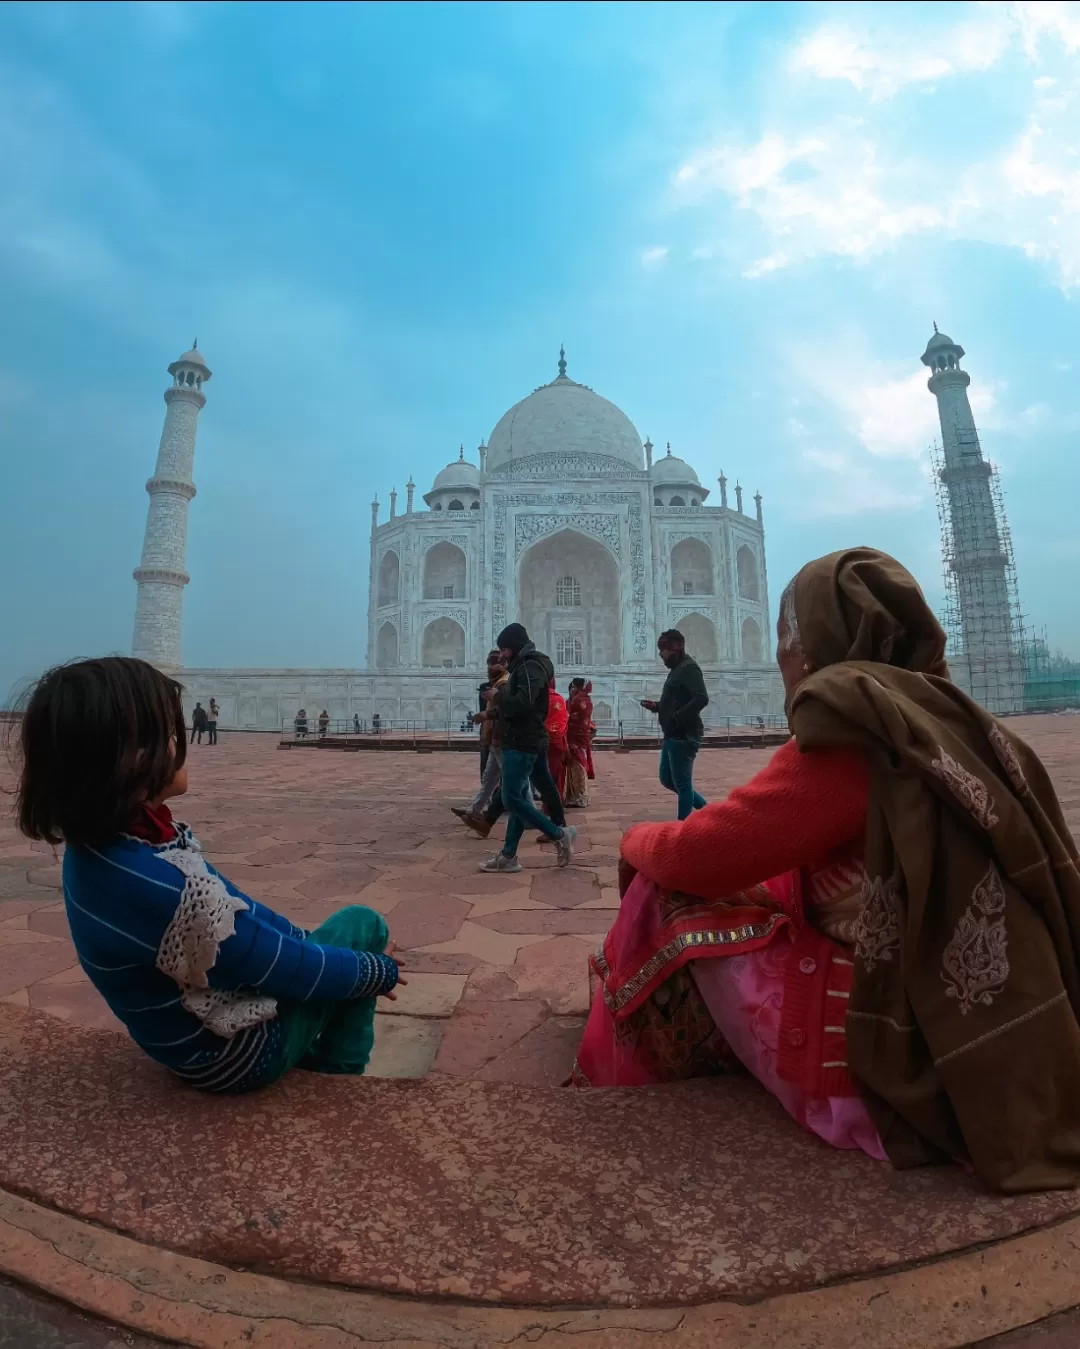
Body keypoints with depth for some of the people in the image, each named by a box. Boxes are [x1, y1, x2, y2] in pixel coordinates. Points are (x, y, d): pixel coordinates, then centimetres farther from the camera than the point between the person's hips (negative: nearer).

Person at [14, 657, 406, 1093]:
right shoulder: (162, 887, -39)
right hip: (238, 1053, -8)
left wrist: (305, 941, 2)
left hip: (195, 1034, 8)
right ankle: (341, 1079, 20)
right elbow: (291, 970, -25)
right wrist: (382, 971, -9)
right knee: (362, 924, 6)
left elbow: (231, 907, -1)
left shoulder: (95, 846, -10)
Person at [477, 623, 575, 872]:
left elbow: (523, 703, -27)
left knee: (512, 799, -9)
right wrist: (501, 699, -1)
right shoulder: (522, 667, 19)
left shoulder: (531, 667, -13)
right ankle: (508, 856, 14)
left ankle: (560, 834, 1)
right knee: (517, 797, 10)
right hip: (518, 741, 10)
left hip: (522, 743, -10)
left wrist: (498, 699, -11)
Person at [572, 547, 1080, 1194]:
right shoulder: (940, 716, 5)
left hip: (908, 1060, -9)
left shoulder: (853, 730, -21)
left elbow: (700, 855, -17)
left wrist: (638, 839, 5)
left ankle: (618, 1083, 22)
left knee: (665, 895, -3)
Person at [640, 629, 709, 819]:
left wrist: (676, 719, -24)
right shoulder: (677, 669, 17)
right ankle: (705, 808, 27)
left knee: (682, 784, -2)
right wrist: (656, 706, 10)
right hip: (674, 736, 10)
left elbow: (701, 699, -26)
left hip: (683, 736, -10)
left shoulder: (689, 668, -13)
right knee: (667, 779, 17)